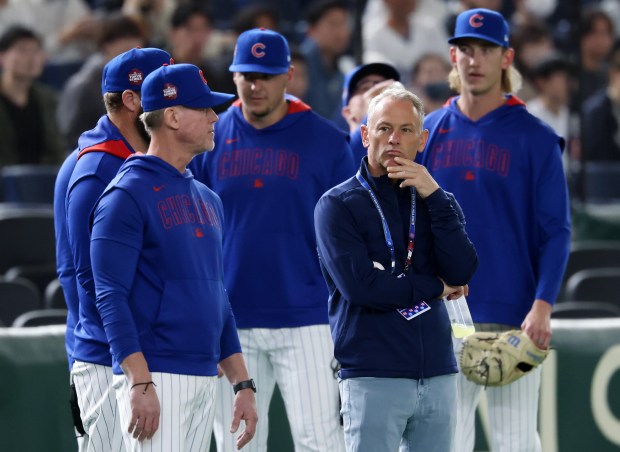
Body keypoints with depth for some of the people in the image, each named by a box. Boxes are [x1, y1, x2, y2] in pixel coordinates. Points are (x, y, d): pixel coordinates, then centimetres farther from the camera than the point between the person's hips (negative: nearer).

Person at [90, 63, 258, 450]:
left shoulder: (207, 199, 18)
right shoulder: (128, 194, -7)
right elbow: (110, 296, -13)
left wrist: (243, 383, 15)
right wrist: (140, 383, -21)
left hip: (206, 377, 8)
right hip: (155, 376, -8)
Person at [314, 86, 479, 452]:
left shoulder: (437, 202, 14)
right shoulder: (339, 205, -1)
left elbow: (461, 273, -2)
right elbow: (360, 285, -14)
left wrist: (433, 197, -9)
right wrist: (435, 288, -3)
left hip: (438, 376, 5)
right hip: (373, 378, -5)